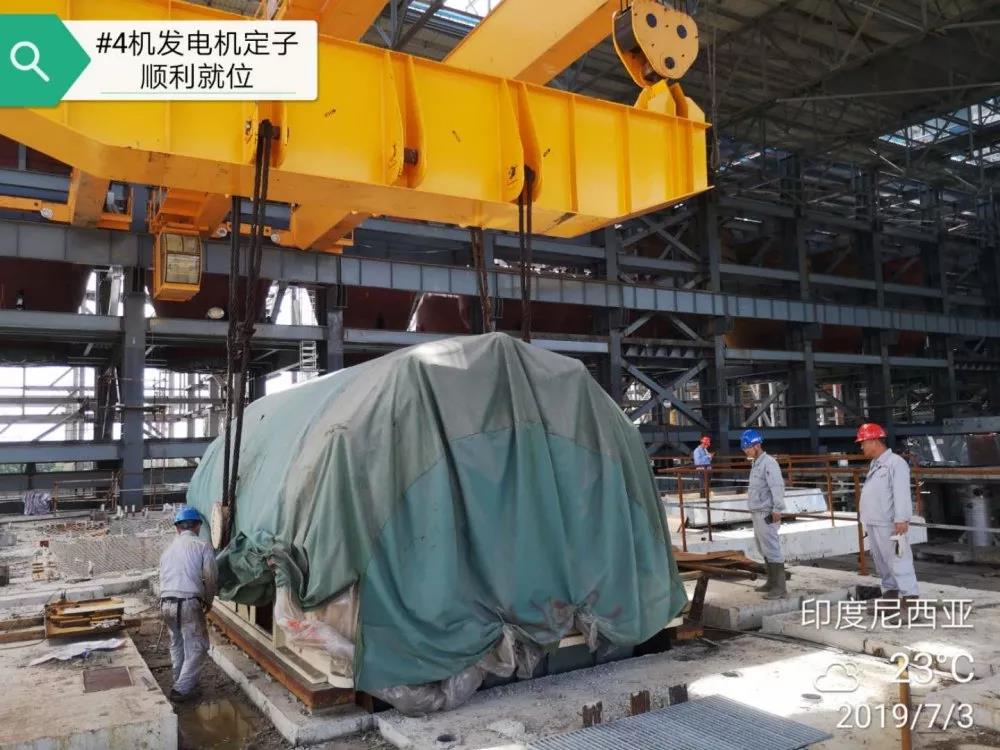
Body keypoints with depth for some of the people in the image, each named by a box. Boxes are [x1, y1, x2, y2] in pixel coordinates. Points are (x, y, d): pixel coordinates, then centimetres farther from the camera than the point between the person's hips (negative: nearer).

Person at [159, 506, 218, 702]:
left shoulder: (168, 549, 18)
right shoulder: (203, 546, 0)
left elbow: (163, 578, 20)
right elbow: (210, 578, -4)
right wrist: (208, 601, 12)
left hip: (166, 603, 6)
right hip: (188, 603, -6)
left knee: (177, 643, 25)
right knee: (197, 646, 5)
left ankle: (180, 681, 35)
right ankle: (182, 689, 2)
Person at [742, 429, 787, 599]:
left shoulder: (768, 462, -14)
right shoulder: (756, 463, 16)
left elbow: (777, 486, -22)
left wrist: (777, 509, -26)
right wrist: (754, 512, 15)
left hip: (767, 514, -10)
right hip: (757, 513, 10)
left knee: (772, 549, -8)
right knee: (764, 550, 17)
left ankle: (780, 588, -4)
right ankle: (772, 582, 27)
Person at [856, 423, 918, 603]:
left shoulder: (895, 462, -12)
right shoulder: (874, 464, 16)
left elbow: (902, 493, -19)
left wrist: (902, 519, -24)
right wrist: (864, 514, 18)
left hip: (888, 524, -9)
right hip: (873, 523, 9)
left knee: (898, 560, -8)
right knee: (881, 561, 15)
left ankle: (910, 595, -6)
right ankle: (890, 591, 24)